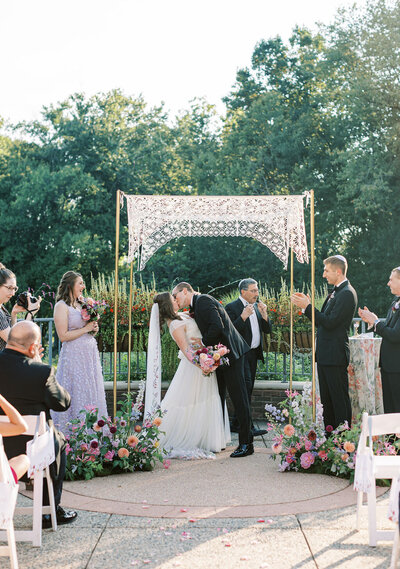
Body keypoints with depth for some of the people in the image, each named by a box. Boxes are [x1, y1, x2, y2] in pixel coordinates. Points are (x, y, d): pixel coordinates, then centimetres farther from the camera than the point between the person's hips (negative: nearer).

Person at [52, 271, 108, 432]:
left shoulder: (81, 304, 12)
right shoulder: (61, 306, -11)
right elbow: (63, 336, -17)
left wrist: (94, 328, 3)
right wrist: (86, 329, -14)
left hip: (90, 353, 8)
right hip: (74, 355, -8)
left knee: (92, 392, 10)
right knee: (76, 393, -2)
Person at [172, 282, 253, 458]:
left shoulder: (203, 300, -12)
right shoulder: (195, 306, 18)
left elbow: (217, 326, -24)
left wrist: (204, 342, -11)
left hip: (230, 354, -11)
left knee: (238, 397, -6)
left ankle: (246, 443, -2)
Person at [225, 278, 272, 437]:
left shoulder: (257, 306, 13)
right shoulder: (232, 307, -9)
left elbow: (268, 330, 10)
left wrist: (264, 314, -6)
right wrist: (243, 316, -25)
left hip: (254, 353, 8)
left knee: (248, 389, 10)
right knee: (246, 387, -14)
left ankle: (237, 423, 19)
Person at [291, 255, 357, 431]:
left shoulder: (347, 293, -14)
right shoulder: (335, 292, 17)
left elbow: (330, 322, -21)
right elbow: (323, 321, 16)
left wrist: (307, 307, -16)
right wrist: (308, 305, 7)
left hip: (335, 356, -10)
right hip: (325, 356, 10)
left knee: (340, 399, -4)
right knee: (326, 399, 15)